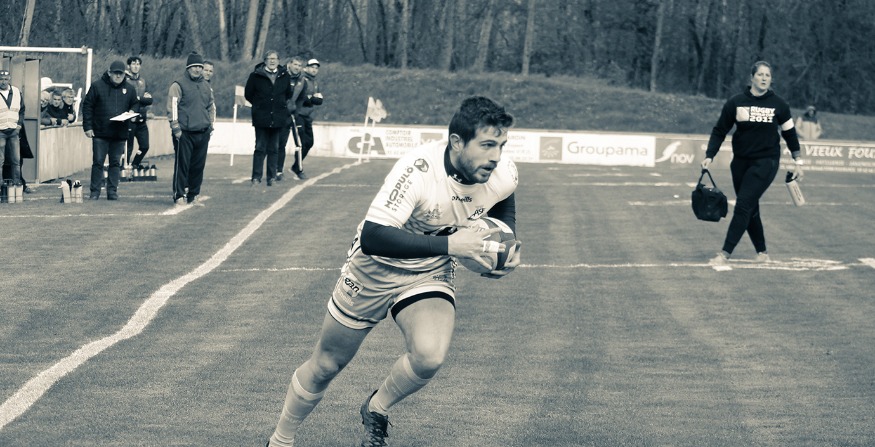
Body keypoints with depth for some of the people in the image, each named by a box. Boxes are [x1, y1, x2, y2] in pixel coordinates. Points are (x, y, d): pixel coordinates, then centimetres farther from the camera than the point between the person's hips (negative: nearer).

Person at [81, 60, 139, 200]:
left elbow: (136, 104, 23)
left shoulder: (129, 89, 10)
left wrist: (132, 111, -2)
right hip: (100, 133, -3)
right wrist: (87, 127, -5)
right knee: (98, 162, -1)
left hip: (120, 134, 3)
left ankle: (112, 191, 11)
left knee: (115, 163, 5)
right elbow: (87, 106, 1)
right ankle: (94, 191, 6)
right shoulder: (97, 86, 1)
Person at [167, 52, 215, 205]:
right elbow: (172, 107, -7)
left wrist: (211, 125, 19)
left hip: (203, 133, 6)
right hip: (185, 133, -6)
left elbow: (211, 106, 27)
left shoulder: (206, 86, 17)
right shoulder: (179, 85, -2)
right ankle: (179, 195, -4)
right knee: (182, 164, -7)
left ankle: (193, 194, 14)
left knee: (198, 165, 6)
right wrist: (176, 128, -12)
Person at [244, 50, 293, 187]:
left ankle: (272, 177, 12)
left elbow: (288, 94, 19)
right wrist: (259, 105, 7)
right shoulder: (256, 76, -4)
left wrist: (280, 104, 12)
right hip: (261, 118, -3)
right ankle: (256, 177, 1)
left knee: (274, 149, 7)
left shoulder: (285, 76, 5)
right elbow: (248, 94, 5)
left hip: (278, 118, 3)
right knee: (260, 148, -3)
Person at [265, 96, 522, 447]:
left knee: (429, 356, -26)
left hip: (431, 273, 3)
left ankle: (376, 410, 6)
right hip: (375, 269, -3)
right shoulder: (419, 170, -35)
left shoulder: (503, 175, -18)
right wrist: (447, 244, -46)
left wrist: (505, 246, -7)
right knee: (325, 366, 12)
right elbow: (372, 236, -42)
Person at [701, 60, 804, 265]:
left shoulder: (778, 104, -2)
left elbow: (790, 133, 9)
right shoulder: (736, 102, -2)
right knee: (750, 209, 8)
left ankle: (725, 253, -15)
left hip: (766, 162, -3)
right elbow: (719, 131, 3)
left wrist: (798, 162, 8)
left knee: (744, 205, -14)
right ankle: (762, 252, 24)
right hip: (741, 162, 3)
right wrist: (709, 156, -6)